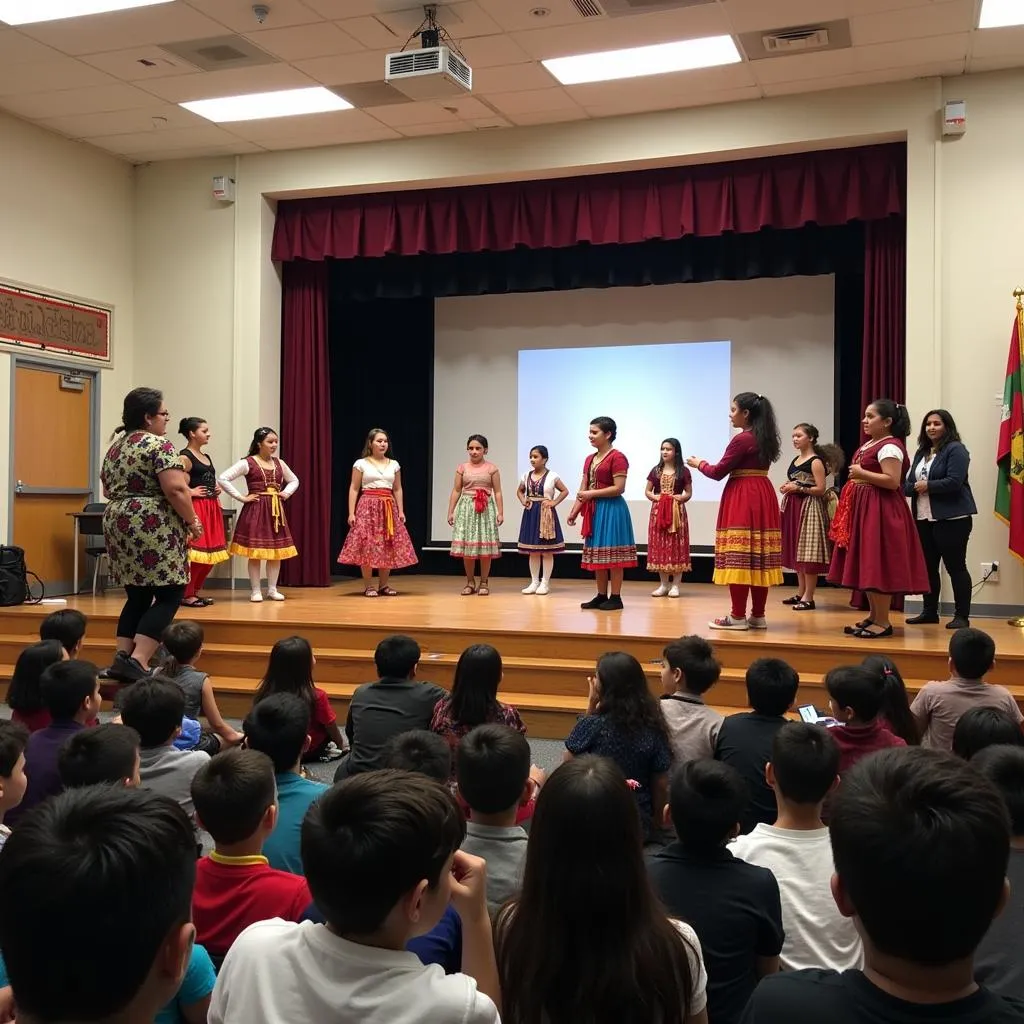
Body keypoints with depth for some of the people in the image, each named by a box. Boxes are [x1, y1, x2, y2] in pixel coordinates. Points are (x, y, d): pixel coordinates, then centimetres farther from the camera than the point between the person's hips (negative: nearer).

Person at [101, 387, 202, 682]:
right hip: (152, 529, -9)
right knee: (169, 595, -5)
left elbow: (108, 491, 22)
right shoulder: (159, 445, -10)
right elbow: (175, 490, -18)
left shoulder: (115, 448, 16)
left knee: (138, 596, 13)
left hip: (118, 524, 9)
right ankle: (137, 662, -14)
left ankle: (121, 659, 8)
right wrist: (193, 521, -8)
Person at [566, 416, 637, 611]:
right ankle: (601, 595, 18)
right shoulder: (590, 459, 15)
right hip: (594, 511, 9)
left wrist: (592, 493, -16)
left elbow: (619, 488, -17)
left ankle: (616, 597, 2)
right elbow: (582, 490, 14)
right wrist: (573, 512, 6)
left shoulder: (617, 457, -11)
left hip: (611, 510, -9)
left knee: (612, 553, -4)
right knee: (597, 554, 11)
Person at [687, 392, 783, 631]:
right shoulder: (766, 439, 13)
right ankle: (758, 615, 11)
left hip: (742, 499, -9)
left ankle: (738, 616, -4)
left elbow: (719, 472, -9)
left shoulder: (742, 439, -13)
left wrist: (699, 464, 10)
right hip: (763, 497, 9)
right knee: (759, 558, 8)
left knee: (739, 557, -6)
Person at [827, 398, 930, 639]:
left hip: (881, 511, -11)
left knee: (878, 565, -8)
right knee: (867, 565, 12)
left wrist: (862, 473, -19)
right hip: (864, 509, 11)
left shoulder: (890, 447, -14)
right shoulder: (869, 444, 16)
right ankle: (873, 617, 20)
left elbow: (892, 481, -23)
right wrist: (857, 475, 10)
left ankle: (883, 622, -3)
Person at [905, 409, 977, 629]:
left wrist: (927, 486, -11)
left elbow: (954, 482, -20)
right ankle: (929, 611, 23)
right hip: (923, 518, 8)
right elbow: (909, 483, 11)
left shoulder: (956, 449, -8)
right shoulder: (921, 452, 16)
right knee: (928, 567, 13)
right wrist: (914, 487, -11)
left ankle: (962, 616, 4)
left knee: (955, 566, -2)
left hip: (951, 518, -8)